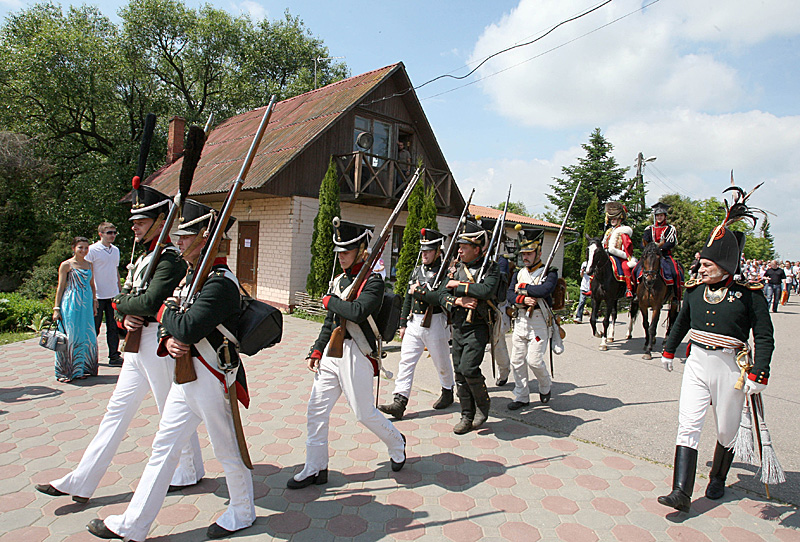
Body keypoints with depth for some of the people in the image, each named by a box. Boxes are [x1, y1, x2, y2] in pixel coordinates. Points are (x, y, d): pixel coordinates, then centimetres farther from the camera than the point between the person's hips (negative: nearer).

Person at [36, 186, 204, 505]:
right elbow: (126, 294, 16)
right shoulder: (144, 257, 15)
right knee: (118, 409, 13)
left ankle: (189, 473, 25)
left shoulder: (170, 259, -16)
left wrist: (120, 303, -6)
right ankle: (80, 483, 23)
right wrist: (125, 316, -5)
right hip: (138, 343, 9)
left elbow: (151, 302, -25)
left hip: (159, 343, -9)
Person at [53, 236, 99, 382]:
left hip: (86, 304, 5)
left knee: (88, 336, 5)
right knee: (70, 336, -3)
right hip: (71, 304, -5)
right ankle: (65, 372, 7)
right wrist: (56, 308, -6)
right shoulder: (66, 265, -2)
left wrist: (94, 303, 15)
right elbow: (60, 287, -3)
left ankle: (82, 369, 16)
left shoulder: (89, 264, 14)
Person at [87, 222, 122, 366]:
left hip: (113, 295, 5)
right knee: (94, 329, 4)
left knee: (113, 327, 7)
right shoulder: (92, 250, -8)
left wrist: (119, 292, 17)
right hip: (98, 296, -5)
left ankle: (114, 356, 13)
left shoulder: (116, 250, 11)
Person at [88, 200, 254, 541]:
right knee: (164, 446, 16)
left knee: (228, 451, 10)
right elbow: (171, 329, 15)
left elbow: (189, 329, -31)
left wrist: (168, 310, -10)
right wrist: (169, 342, -8)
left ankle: (242, 513, 33)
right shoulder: (192, 276, 10)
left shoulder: (220, 283, -22)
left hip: (212, 381, -9)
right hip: (185, 377, 9)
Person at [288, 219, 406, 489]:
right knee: (316, 409, 8)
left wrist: (329, 300, -13)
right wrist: (317, 351, 12)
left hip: (356, 355, -7)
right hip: (332, 352, 8)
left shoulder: (373, 281, -12)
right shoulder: (339, 280, 12)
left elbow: (358, 312, -29)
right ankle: (315, 469, 22)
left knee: (364, 413, 6)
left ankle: (396, 444, 34)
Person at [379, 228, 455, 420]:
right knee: (406, 361, -1)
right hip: (414, 323, 6)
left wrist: (420, 291, -19)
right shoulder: (417, 271, 12)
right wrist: (403, 323, 14)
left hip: (435, 323, -6)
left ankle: (448, 393, 35)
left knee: (442, 362, 12)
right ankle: (399, 403, -1)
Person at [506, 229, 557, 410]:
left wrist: (522, 289, -12)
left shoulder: (549, 273, -4)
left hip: (539, 322, -5)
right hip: (520, 321, 5)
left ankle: (546, 386, 22)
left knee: (534, 360, -9)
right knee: (517, 361, 5)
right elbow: (510, 295, 1)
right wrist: (524, 299, -19)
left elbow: (545, 290, -24)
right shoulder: (518, 274, 13)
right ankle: (521, 397, 19)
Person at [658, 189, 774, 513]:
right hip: (697, 363, 3)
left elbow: (764, 337, -8)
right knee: (687, 425, -6)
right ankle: (682, 493, -5)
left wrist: (759, 374, -15)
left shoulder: (749, 293, -10)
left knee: (726, 431, 14)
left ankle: (717, 481, 39)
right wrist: (669, 351, 26)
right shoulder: (695, 289, 2)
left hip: (731, 368, -3)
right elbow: (682, 322, 18)